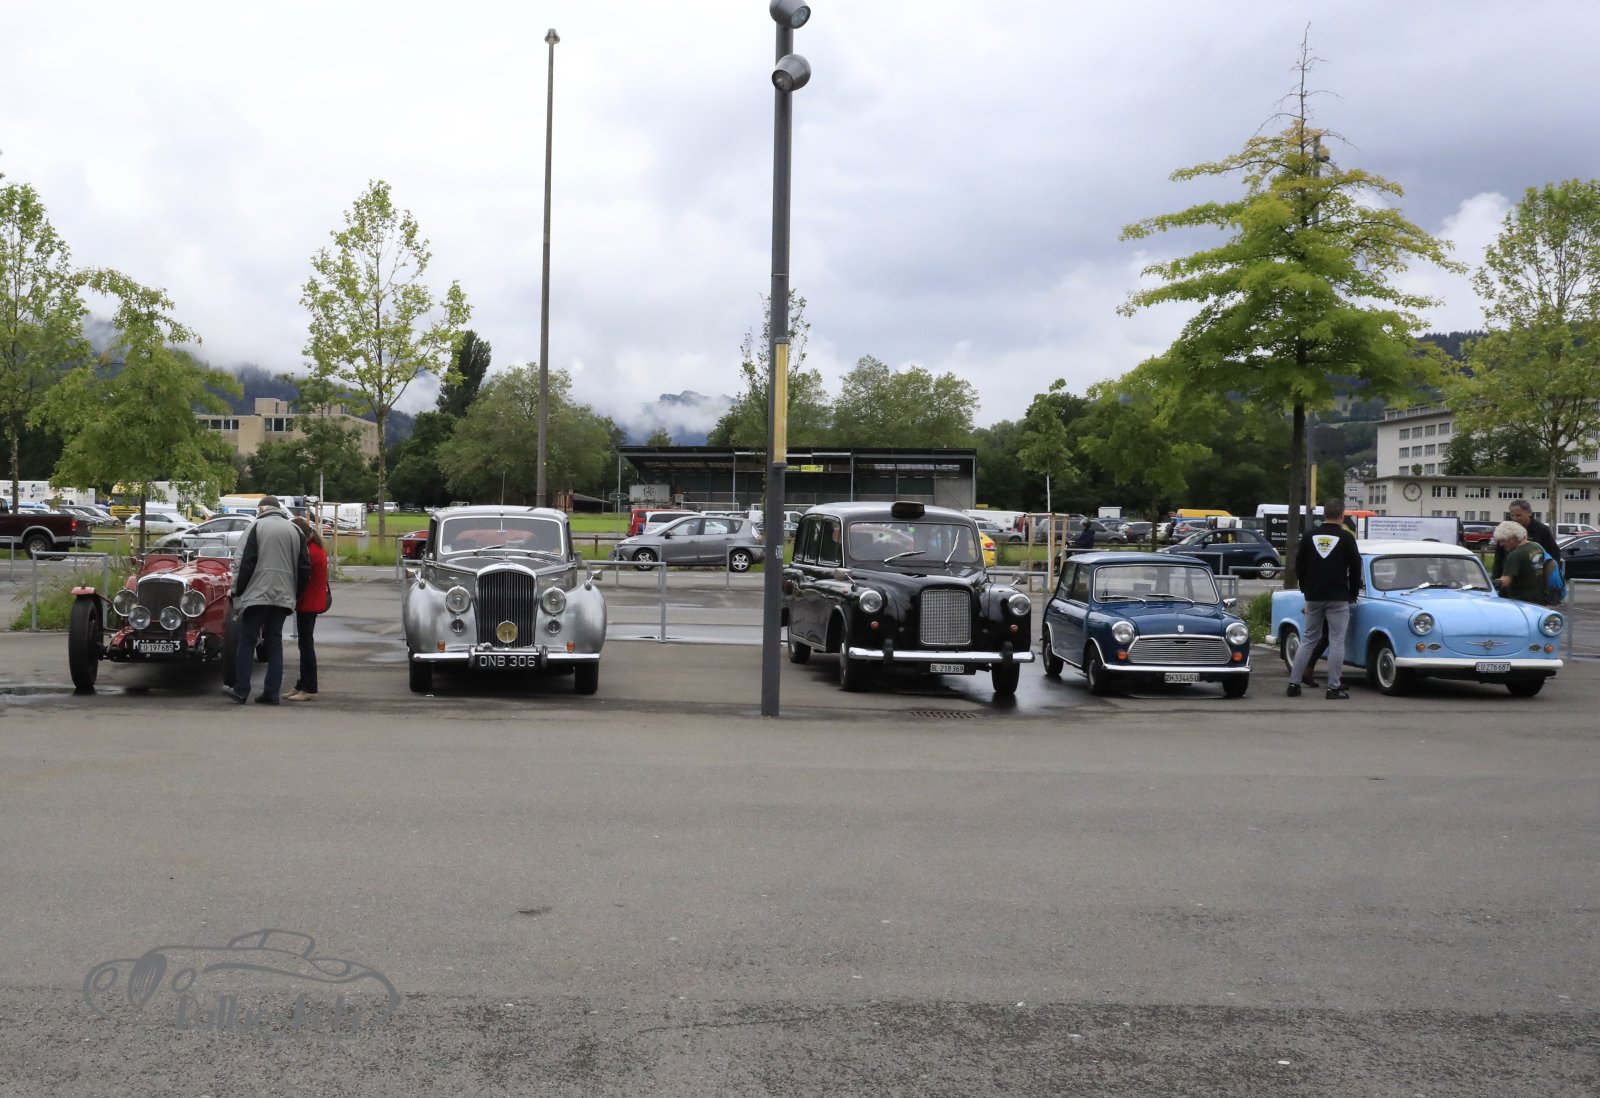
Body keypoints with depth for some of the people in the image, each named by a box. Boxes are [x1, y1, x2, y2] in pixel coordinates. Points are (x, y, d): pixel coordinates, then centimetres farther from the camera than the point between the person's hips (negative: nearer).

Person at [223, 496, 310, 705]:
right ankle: (271, 692, 6)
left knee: (247, 640, 4)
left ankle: (240, 690, 4)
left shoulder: (257, 526, 0)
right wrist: (295, 594, 15)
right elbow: (304, 566, 8)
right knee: (274, 642, 9)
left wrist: (238, 592, 1)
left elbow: (247, 562, -6)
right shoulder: (294, 530, 11)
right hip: (283, 595, 4)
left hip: (257, 593, -4)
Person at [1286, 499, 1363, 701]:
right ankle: (1334, 688, -3)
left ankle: (1294, 683, 8)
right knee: (1336, 641, 0)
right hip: (1338, 598, -4)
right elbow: (1355, 567, -2)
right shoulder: (1346, 537, -6)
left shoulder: (1309, 536, 3)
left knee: (1308, 640, 11)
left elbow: (1299, 565, 9)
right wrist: (1354, 593, 11)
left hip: (1313, 598, 4)